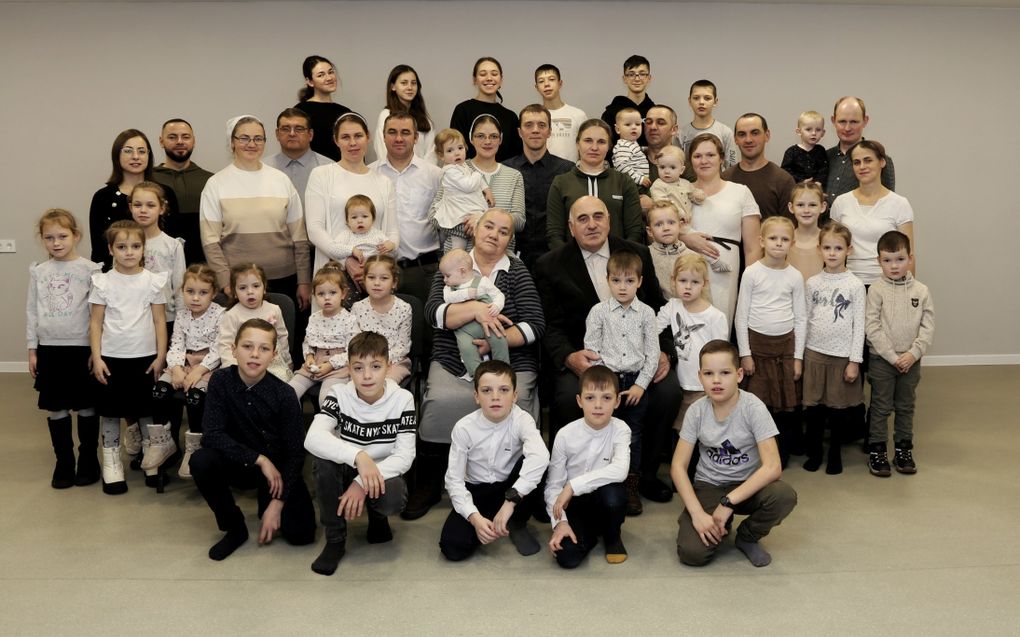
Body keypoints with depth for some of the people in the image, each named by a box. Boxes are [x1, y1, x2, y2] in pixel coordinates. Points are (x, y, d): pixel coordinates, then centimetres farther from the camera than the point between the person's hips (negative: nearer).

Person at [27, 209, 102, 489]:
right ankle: (63, 462, 22)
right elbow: (32, 311, 8)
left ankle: (88, 460, 21)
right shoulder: (38, 271, 4)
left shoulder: (90, 270, -5)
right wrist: (32, 349, 6)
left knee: (87, 407, 6)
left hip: (82, 347, -3)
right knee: (56, 409, 9)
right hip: (49, 347, 3)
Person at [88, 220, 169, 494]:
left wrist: (161, 356, -3)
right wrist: (96, 358, -7)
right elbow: (95, 323, -1)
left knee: (146, 411, 9)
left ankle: (151, 463, 21)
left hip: (144, 357, 0)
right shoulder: (102, 282, -2)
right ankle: (111, 466, 16)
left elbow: (160, 321, 1)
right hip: (111, 357, 0)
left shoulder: (153, 281, -1)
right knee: (110, 412, 7)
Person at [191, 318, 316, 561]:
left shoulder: (284, 394, -18)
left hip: (278, 469, -1)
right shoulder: (221, 380, -14)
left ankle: (266, 501, 18)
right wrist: (259, 459, -26)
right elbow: (212, 435, -20)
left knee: (301, 534, -17)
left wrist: (277, 503, -19)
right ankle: (234, 528, -6)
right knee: (201, 461, -30)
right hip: (238, 465, 1)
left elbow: (295, 453, -14)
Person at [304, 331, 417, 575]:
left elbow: (405, 456, -19)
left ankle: (377, 516, 7)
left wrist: (363, 483, -31)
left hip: (382, 475, -1)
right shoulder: (339, 395, -14)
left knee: (393, 499, -35)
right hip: (345, 473, 1)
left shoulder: (402, 399, -14)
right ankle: (335, 539, -13)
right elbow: (312, 438, -32)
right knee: (324, 458, -31)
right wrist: (358, 456, -47)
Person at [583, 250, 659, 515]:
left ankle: (631, 486, 19)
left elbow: (653, 353, 2)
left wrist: (641, 385, -5)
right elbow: (591, 351, -2)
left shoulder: (646, 313, 2)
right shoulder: (598, 312, -1)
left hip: (637, 381, 1)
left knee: (634, 435, 7)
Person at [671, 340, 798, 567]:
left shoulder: (753, 408, -18)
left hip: (748, 484, 0)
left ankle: (747, 537, -1)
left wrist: (728, 503, -27)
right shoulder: (696, 411, -10)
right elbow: (678, 466, -8)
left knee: (785, 496, -34)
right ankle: (721, 525, 13)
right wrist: (697, 513, -21)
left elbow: (772, 467, -25)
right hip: (708, 486, 1)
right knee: (691, 552, -24)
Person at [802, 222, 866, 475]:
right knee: (813, 406, 6)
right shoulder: (812, 283, 3)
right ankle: (814, 452, 22)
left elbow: (859, 325, -4)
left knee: (839, 407, 7)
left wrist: (855, 361, -8)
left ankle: (835, 454, 23)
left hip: (843, 356, -2)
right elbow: (805, 320, 8)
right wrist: (799, 354, 6)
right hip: (814, 353, 2)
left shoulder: (855, 285, -4)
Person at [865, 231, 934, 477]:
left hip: (910, 360, 3)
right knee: (881, 406, 6)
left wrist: (913, 353, -13)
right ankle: (876, 451, 16)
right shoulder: (876, 290, -9)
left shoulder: (921, 290, -1)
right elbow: (872, 327, -12)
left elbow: (928, 326, -2)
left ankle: (903, 450, 27)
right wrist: (892, 356, -15)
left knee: (906, 406, 14)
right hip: (881, 359, -2)